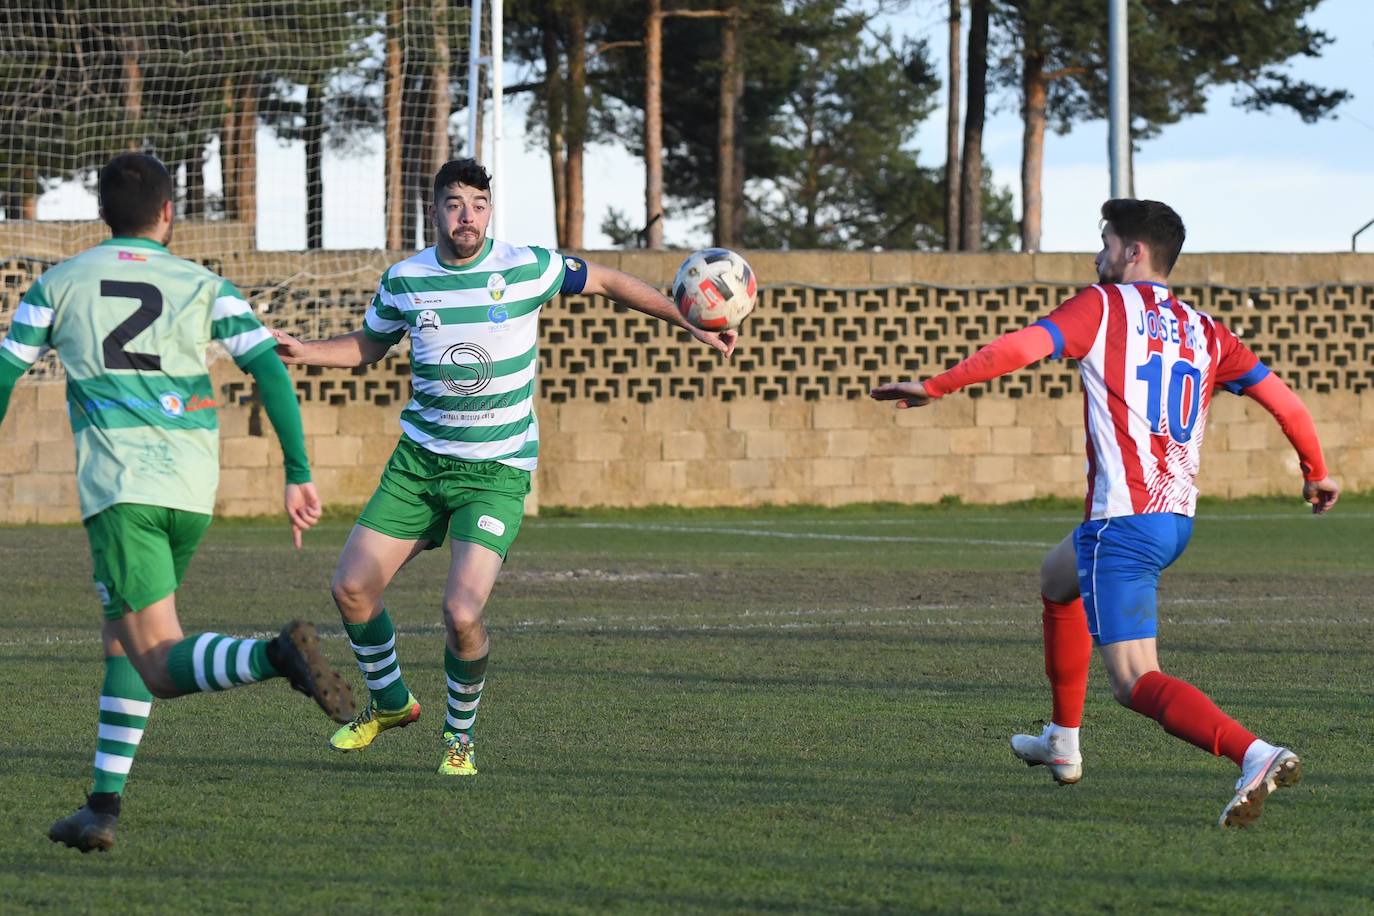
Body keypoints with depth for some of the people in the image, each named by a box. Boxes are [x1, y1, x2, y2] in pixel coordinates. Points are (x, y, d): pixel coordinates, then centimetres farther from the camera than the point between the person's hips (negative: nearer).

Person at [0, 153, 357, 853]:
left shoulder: (57, 285, 10)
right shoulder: (204, 286, 11)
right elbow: (270, 370, 0)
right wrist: (299, 474, 0)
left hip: (118, 486, -3)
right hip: (192, 489, 3)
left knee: (163, 667, -10)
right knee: (123, 638, 20)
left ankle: (276, 656, -40)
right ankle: (103, 808, 15)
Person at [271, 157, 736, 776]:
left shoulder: (527, 268, -9)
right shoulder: (404, 280, 0)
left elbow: (605, 282, 6)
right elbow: (369, 346, 18)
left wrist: (689, 324, 4)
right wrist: (306, 352, 1)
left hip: (497, 470, -4)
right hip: (419, 461, 4)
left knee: (461, 614, -18)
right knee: (351, 587, -1)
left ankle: (460, 734, 10)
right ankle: (389, 703, 27)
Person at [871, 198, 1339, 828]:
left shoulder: (1103, 306, -3)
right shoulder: (1203, 331, 13)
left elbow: (1022, 347, -16)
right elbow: (1280, 397, 10)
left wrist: (935, 387, -13)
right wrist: (1316, 471, 25)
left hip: (1123, 520, -8)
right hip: (1176, 517, 8)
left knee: (1134, 682, -12)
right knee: (1057, 576, 35)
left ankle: (1255, 756, -34)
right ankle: (1063, 745, 41)